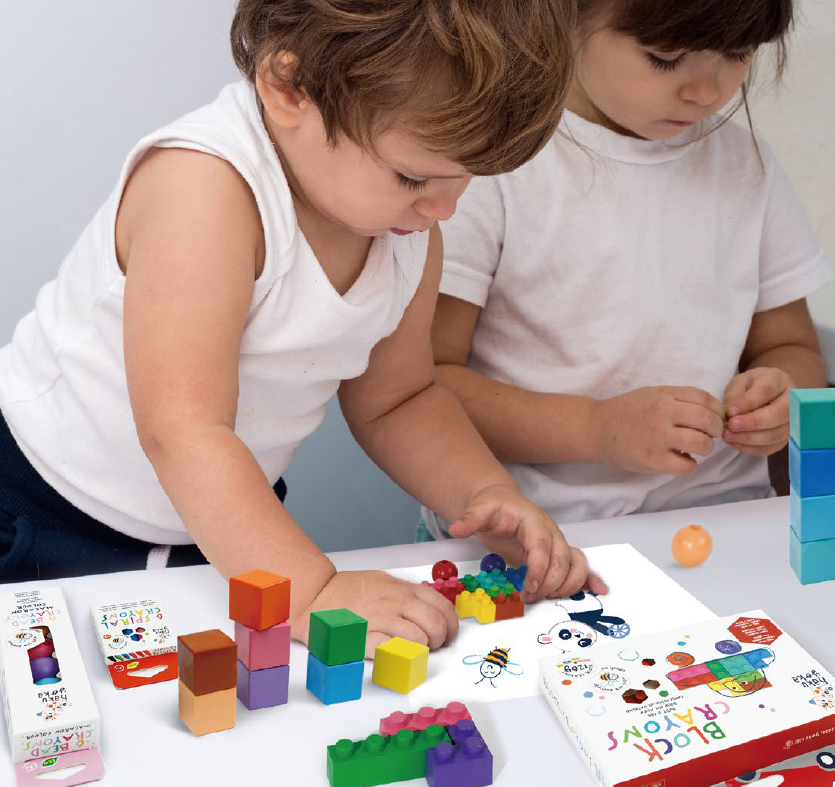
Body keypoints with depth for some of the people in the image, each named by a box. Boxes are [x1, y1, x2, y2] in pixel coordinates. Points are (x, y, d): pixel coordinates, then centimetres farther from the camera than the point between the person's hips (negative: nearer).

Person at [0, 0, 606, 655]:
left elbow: (394, 400, 4)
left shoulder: (410, 229, -9)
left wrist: (489, 494, -12)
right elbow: (183, 431, -39)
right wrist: (312, 590, -45)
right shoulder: (202, 185, -33)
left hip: (218, 523, 6)